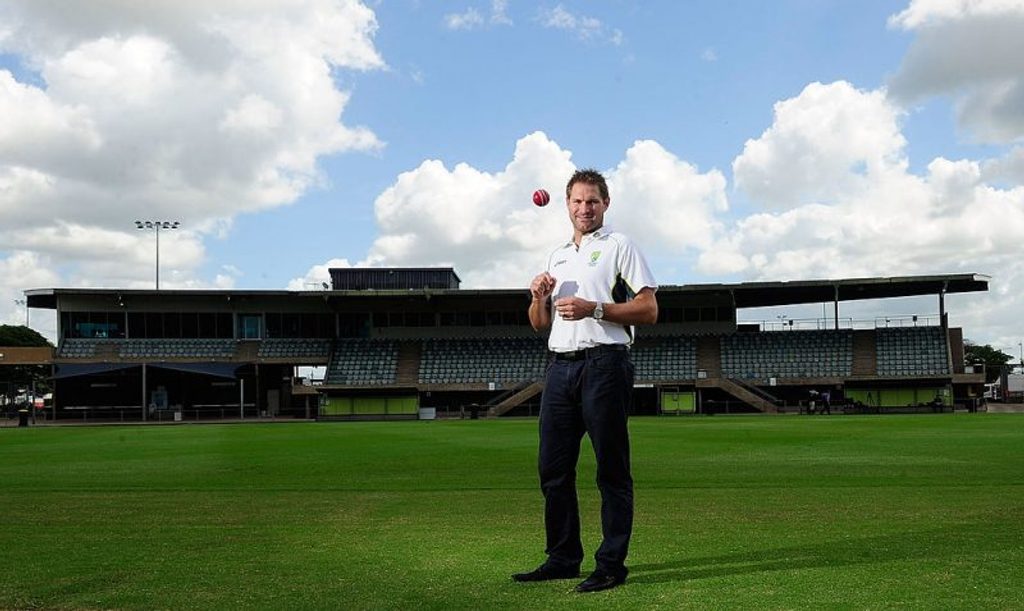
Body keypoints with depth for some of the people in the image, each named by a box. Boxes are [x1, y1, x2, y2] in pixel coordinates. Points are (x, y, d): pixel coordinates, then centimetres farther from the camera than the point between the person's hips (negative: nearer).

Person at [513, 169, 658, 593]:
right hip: (560, 366, 7)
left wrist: (594, 308, -14)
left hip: (604, 364, -6)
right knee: (552, 468, 7)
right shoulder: (556, 257, 23)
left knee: (611, 469, -3)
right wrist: (538, 298, 3)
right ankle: (563, 559, 18)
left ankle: (611, 565, 3)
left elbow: (648, 310, -5)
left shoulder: (619, 246, 4)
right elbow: (540, 325, 24)